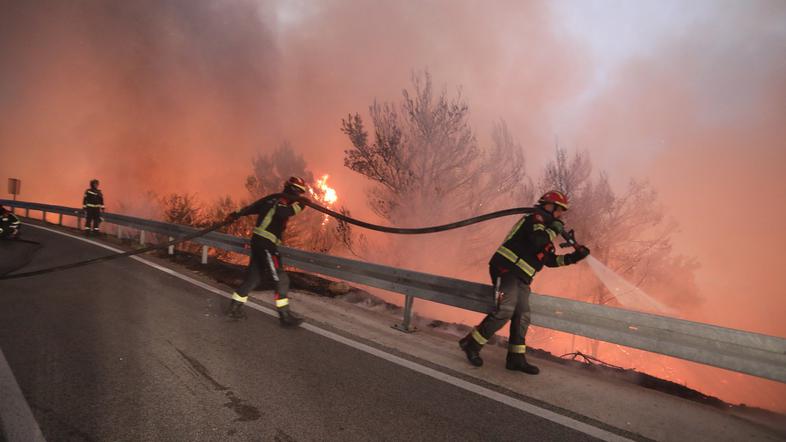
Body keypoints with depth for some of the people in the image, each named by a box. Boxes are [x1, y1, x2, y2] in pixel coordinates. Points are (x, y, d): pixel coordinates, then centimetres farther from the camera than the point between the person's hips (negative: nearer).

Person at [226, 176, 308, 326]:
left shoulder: (272, 200, 16)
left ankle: (234, 307, 23)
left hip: (258, 241, 10)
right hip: (265, 244, -10)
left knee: (253, 277, 16)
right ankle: (285, 314, -5)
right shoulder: (282, 201, -11)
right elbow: (281, 212, -35)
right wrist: (297, 206, -29)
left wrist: (236, 215, 32)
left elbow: (252, 207, 24)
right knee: (281, 279, -8)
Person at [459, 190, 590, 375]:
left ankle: (516, 358, 9)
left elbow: (550, 260, 25)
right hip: (507, 269, -10)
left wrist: (573, 257, 16)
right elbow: (537, 240, -23)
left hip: (521, 278, 10)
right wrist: (553, 230, -7)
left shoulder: (545, 230, 25)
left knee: (522, 316, 3)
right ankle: (471, 344, -9)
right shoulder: (536, 218, -3)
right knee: (505, 311, -19)